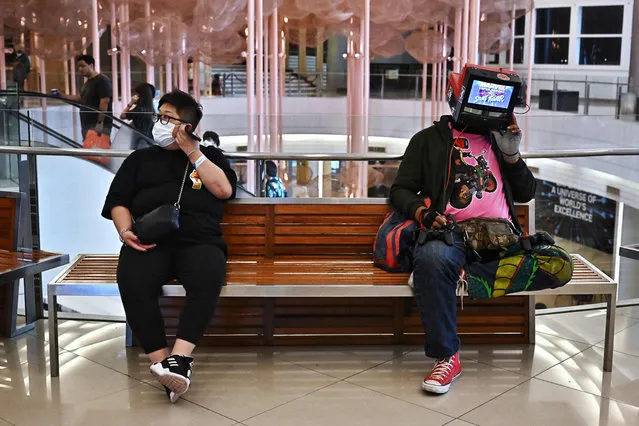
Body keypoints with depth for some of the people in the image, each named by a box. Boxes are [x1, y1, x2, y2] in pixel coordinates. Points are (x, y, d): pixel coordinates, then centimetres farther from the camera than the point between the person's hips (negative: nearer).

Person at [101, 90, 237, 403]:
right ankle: (162, 363, -29)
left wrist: (192, 152, 6)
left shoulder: (209, 155, 25)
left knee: (207, 280, -38)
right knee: (133, 284, -34)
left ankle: (178, 359, -38)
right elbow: (118, 202, 17)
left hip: (199, 240, -1)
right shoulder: (139, 159, 27)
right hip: (148, 241, 1)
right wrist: (126, 231, -4)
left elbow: (224, 190, 6)